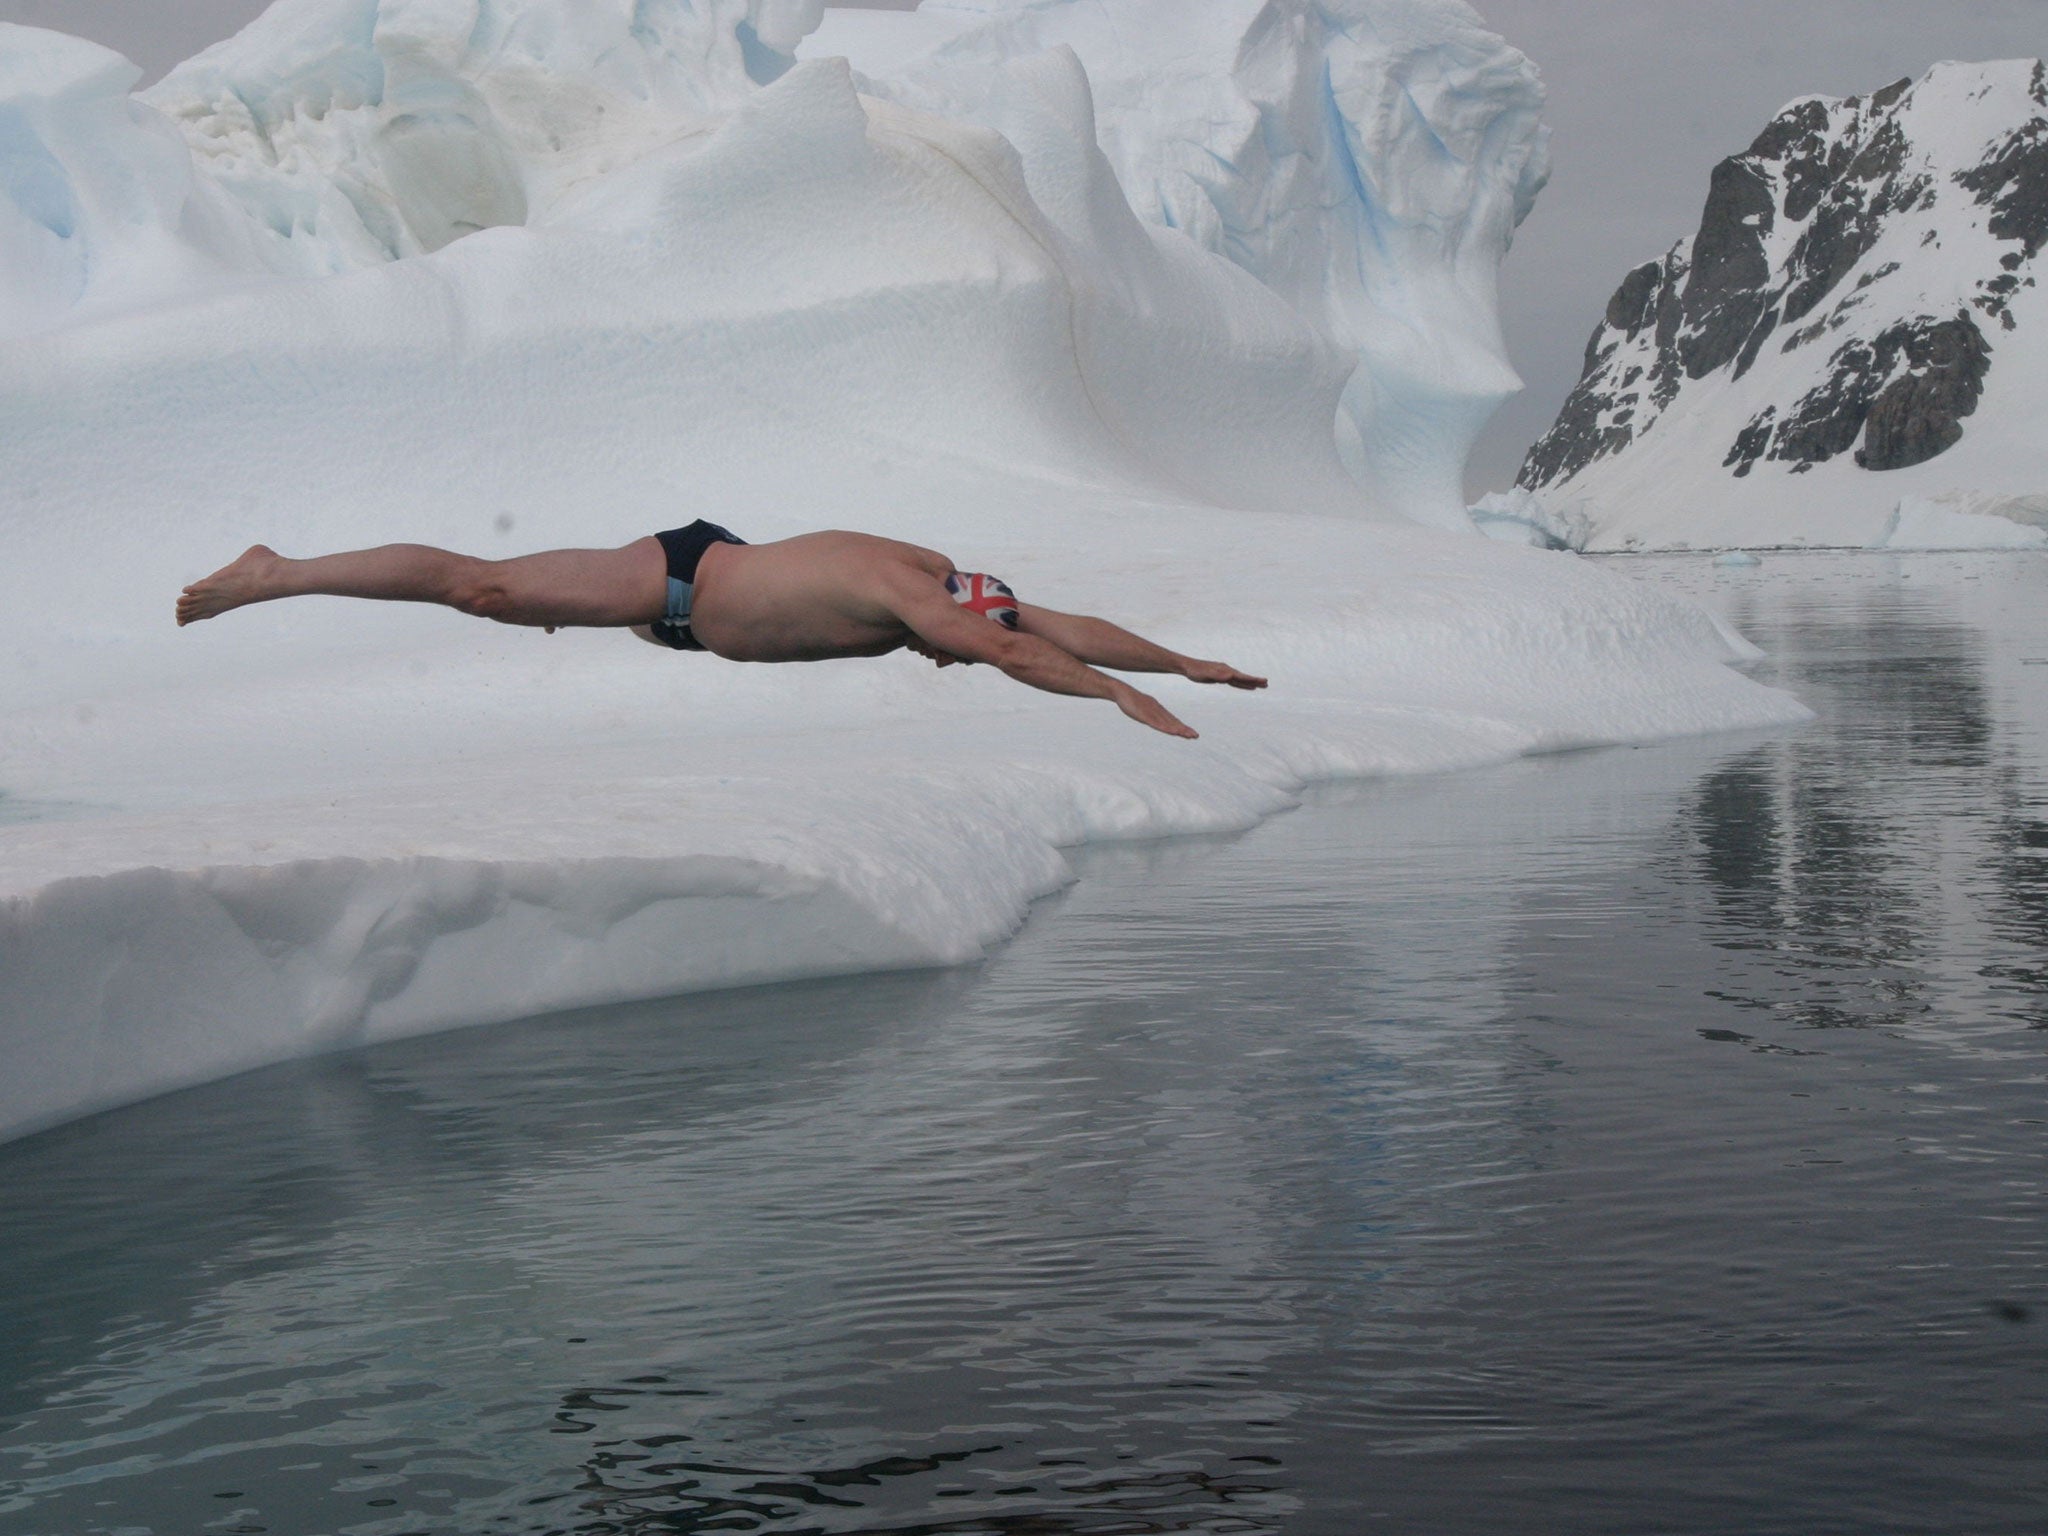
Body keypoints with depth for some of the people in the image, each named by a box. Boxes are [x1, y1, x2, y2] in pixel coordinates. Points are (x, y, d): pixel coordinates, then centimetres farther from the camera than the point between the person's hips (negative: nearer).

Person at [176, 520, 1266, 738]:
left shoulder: (939, 581, -3)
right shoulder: (909, 594, -27)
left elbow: (1065, 624, 1)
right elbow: (1014, 651, -37)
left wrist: (1188, 664, 0)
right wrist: (1124, 695, -37)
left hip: (703, 570, 9)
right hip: (672, 581, -9)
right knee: (474, 587, -4)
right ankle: (269, 577, 3)